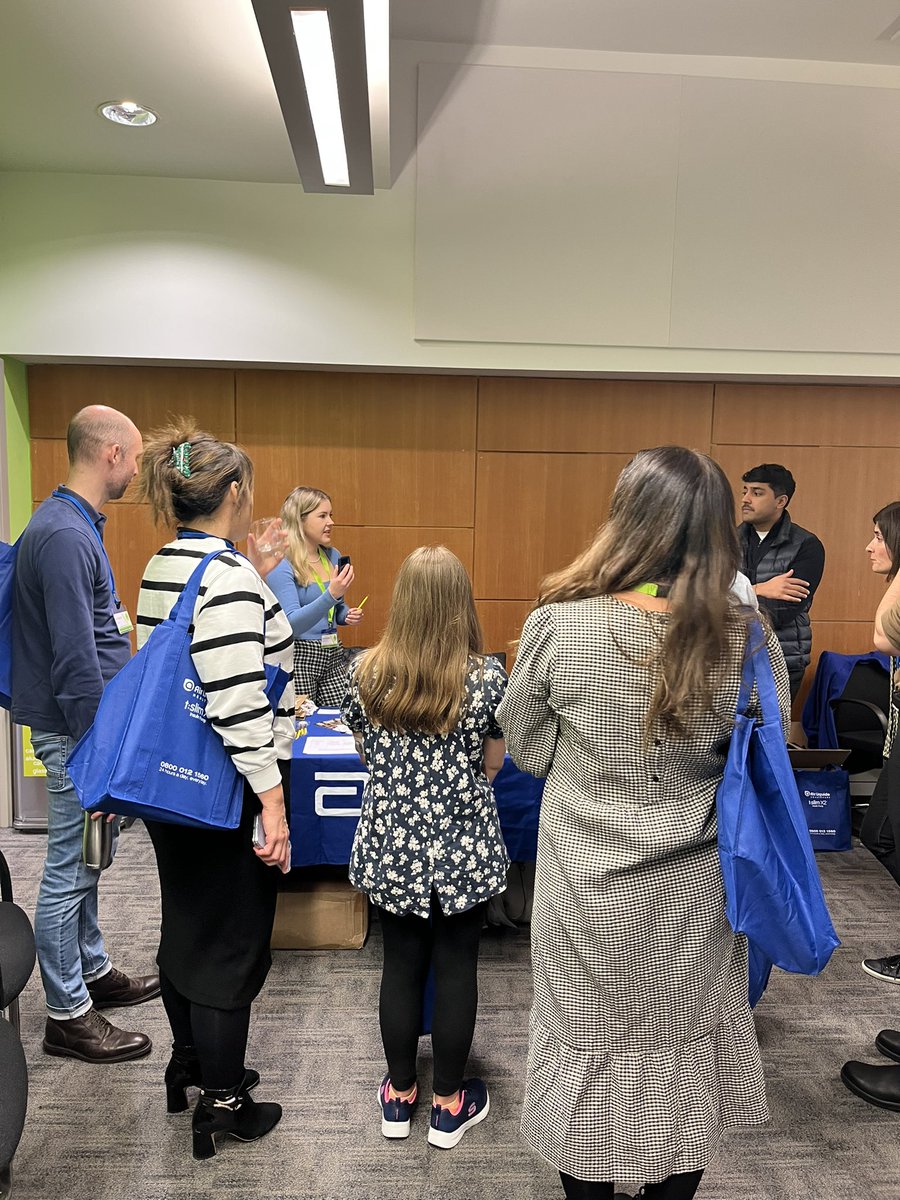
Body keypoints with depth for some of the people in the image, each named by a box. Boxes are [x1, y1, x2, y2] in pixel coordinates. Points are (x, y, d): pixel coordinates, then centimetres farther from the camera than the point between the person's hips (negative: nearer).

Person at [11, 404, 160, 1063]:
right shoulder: (64, 535, -22)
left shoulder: (77, 525, 10)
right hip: (77, 731, -10)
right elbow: (74, 658, -25)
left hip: (90, 721, 10)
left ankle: (93, 970, 38)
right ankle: (68, 1016, 18)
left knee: (87, 860, 21)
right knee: (70, 871, 3)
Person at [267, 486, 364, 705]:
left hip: (333, 655, 6)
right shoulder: (280, 565, -11)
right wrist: (331, 595, -31)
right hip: (298, 656, -6)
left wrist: (349, 615, 1)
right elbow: (291, 623, -20)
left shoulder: (332, 556, 9)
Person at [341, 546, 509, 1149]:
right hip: (464, 846, -1)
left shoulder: (365, 671, -9)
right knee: (456, 968, 13)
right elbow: (493, 765, -2)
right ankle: (449, 1105, 30)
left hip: (391, 844, 2)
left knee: (401, 964, 17)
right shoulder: (488, 676, -14)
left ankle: (399, 1095, 34)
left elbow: (366, 752, 5)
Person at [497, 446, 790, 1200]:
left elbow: (527, 751, -5)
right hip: (692, 896, 1)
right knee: (683, 1061, 23)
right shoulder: (747, 640, -16)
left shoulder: (557, 626, -20)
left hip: (588, 892, -1)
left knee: (589, 1051, 21)